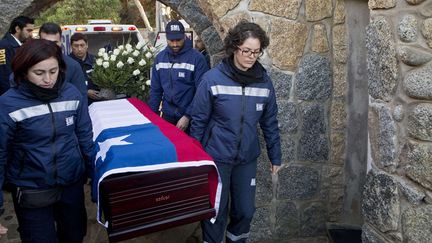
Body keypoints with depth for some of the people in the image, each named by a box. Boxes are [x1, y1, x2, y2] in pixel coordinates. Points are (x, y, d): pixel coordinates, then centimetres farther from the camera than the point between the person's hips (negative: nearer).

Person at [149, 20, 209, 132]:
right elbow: (155, 89, 9)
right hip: (167, 115, 4)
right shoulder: (160, 57, 3)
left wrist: (188, 116, -17)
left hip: (189, 117, -4)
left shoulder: (197, 58, -14)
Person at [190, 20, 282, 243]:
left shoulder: (264, 81, -2)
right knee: (216, 212, 9)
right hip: (216, 157, -3)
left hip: (247, 159, 3)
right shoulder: (212, 78, -13)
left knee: (245, 210, 14)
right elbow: (199, 120, -6)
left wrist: (275, 156, 9)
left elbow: (270, 122, 6)